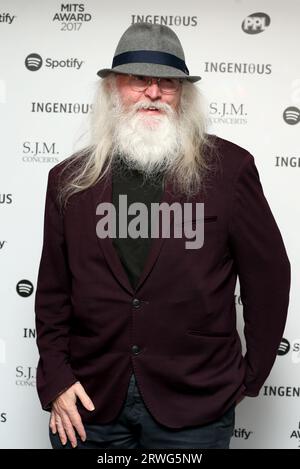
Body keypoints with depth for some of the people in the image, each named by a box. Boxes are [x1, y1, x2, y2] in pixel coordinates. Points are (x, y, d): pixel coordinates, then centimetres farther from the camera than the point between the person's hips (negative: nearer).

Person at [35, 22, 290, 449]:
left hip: (193, 405, -2)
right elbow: (53, 290, 6)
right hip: (90, 402, 2)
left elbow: (268, 275, 0)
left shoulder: (228, 167, -6)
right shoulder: (69, 179, 2)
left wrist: (252, 376, 3)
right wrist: (56, 380, -1)